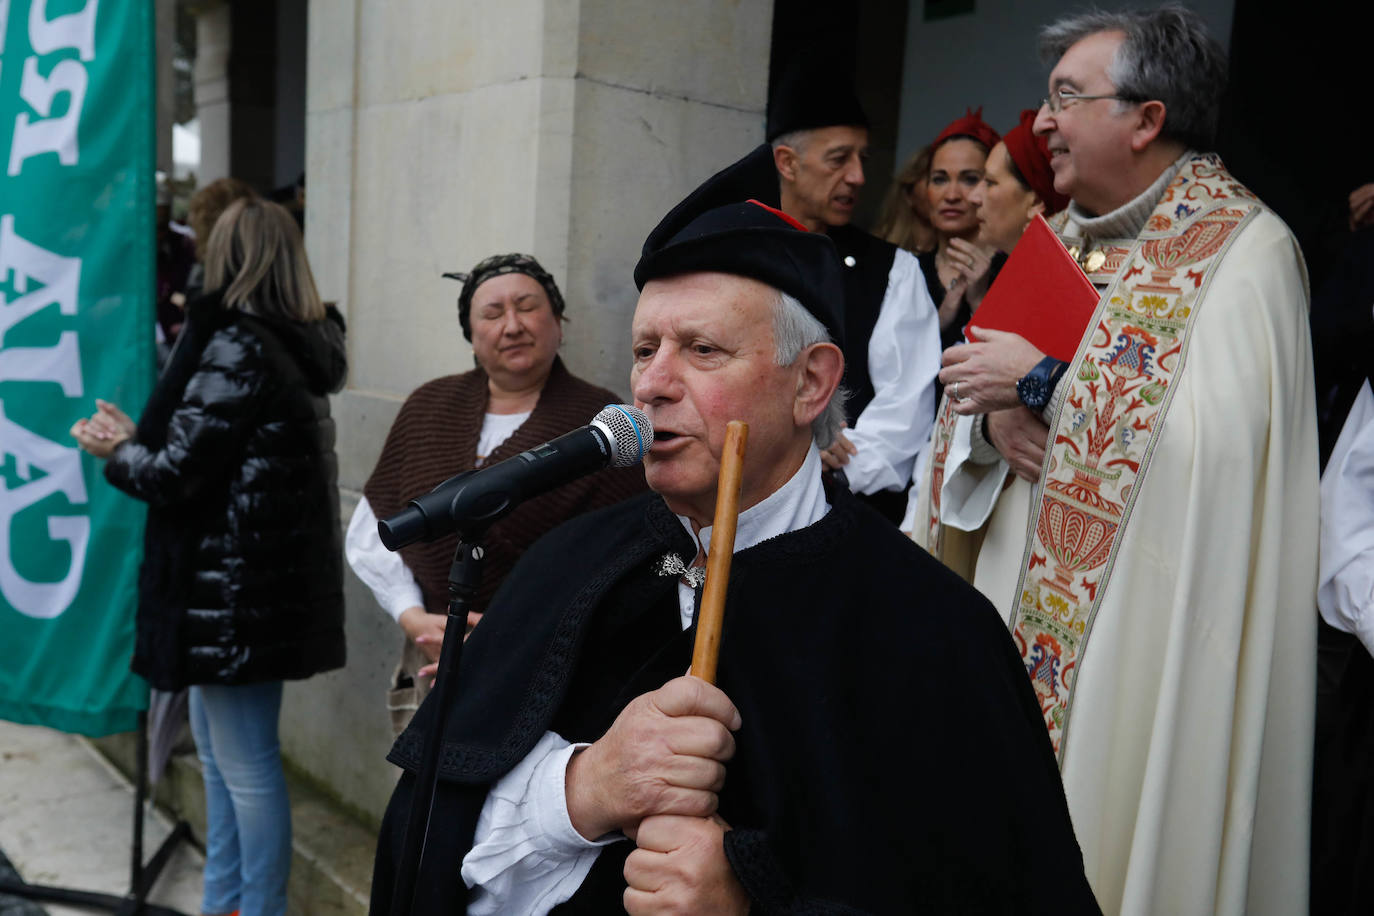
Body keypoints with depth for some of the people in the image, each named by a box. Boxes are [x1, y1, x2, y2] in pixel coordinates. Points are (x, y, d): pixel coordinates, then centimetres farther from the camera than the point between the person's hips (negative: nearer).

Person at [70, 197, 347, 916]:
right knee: (222, 753, 20)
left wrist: (114, 452, 3)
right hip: (264, 579, 10)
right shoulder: (296, 345, 10)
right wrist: (137, 438, 15)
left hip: (234, 588, -9)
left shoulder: (235, 346, -16)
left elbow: (178, 475, -16)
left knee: (245, 764, 4)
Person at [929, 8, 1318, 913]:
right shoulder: (1066, 235, 11)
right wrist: (991, 402, -9)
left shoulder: (1245, 250, -12)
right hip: (1034, 601, 7)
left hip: (1147, 619, -6)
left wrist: (1044, 384, -18)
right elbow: (998, 411, 14)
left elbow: (1217, 437, -25)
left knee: (1113, 825, 5)